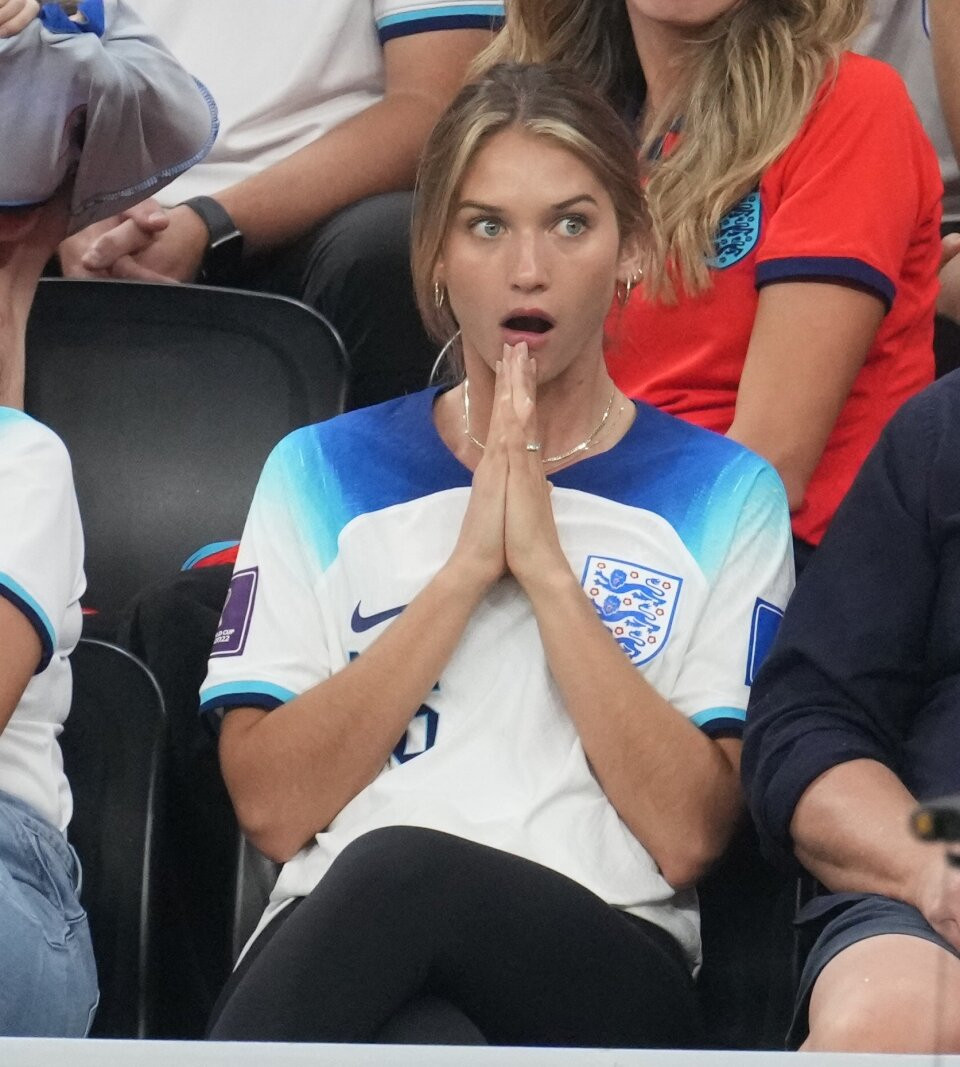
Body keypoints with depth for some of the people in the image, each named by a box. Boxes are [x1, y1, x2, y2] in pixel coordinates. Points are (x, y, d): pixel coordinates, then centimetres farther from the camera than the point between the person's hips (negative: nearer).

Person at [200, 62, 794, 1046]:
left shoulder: (723, 494, 15)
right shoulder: (324, 473, 18)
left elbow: (688, 835, 2)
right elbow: (272, 808, 5)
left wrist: (547, 568, -4)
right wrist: (466, 568, -2)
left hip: (608, 956, 0)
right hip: (335, 942, 0)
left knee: (401, 867, -36)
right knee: (431, 1043, -41)